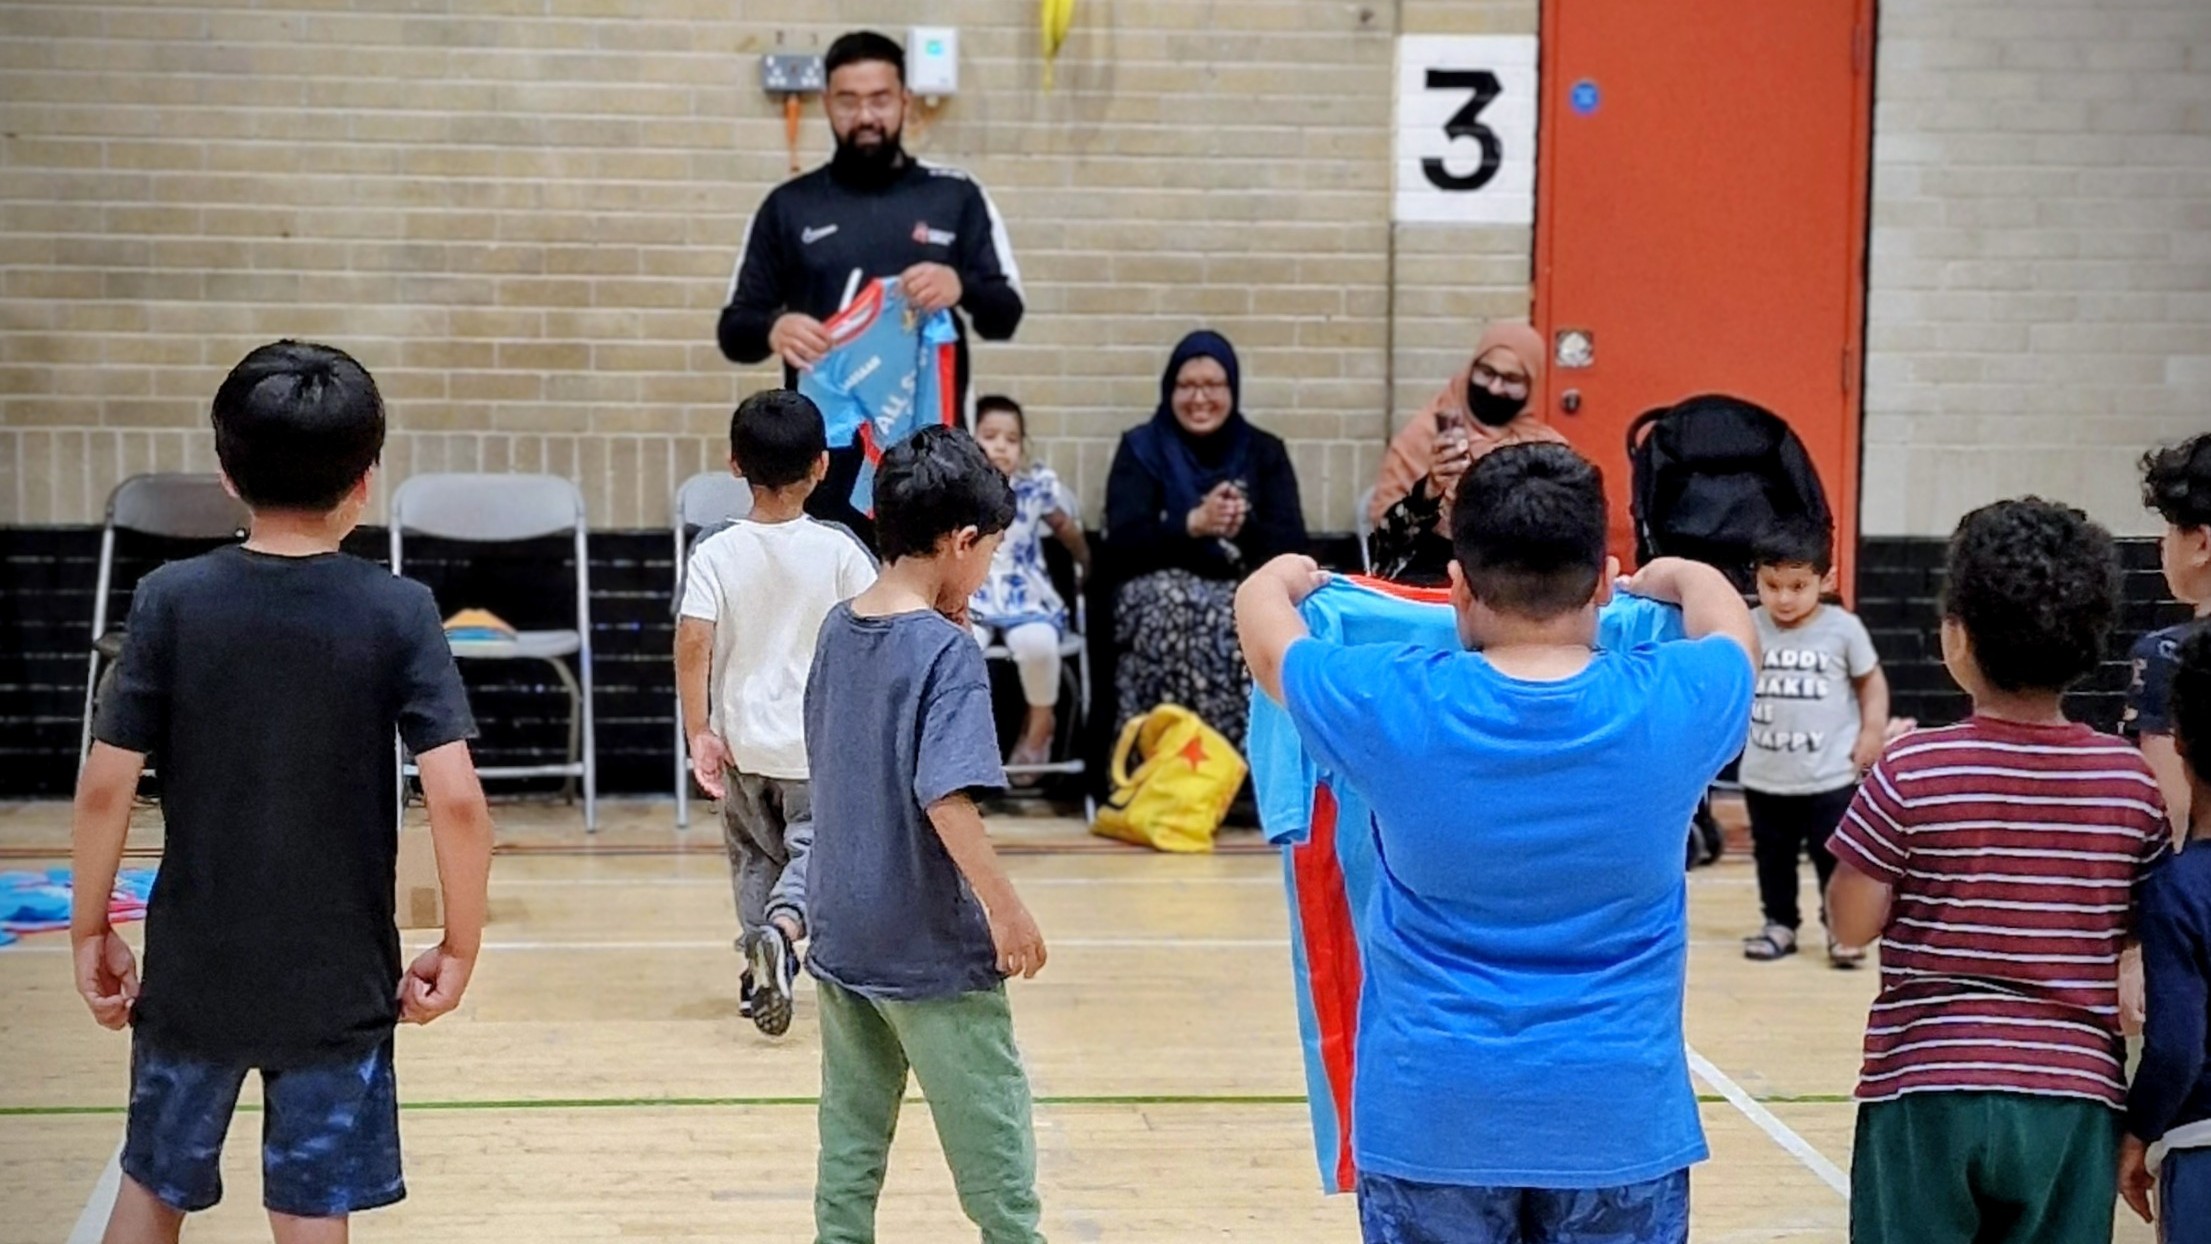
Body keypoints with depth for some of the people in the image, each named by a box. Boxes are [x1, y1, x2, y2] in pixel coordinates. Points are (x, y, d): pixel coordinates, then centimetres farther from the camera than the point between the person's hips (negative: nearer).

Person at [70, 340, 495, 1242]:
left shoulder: (171, 600, -7)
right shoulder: (398, 612, -9)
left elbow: (105, 786, -8)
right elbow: (457, 799, -15)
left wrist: (91, 931, 5)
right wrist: (461, 945, -2)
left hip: (192, 969, 1)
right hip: (338, 981, -1)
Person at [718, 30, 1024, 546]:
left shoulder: (955, 197, 7)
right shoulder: (790, 206, 7)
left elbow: (1006, 315, 2)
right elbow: (734, 329, 7)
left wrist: (962, 287, -21)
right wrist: (772, 329, -18)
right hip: (825, 456, 0)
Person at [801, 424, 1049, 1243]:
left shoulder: (838, 629, 4)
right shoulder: (947, 651, -18)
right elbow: (947, 800, -26)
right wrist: (1007, 912, -18)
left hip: (843, 932, 7)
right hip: (930, 946, -7)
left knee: (851, 1131, 14)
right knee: (993, 1140, 5)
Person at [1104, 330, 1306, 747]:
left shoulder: (1265, 452, 14)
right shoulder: (1141, 449, 10)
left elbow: (1291, 548, 1)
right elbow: (1123, 546, -5)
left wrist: (1244, 527, -20)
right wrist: (1194, 523, -20)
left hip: (1248, 592, 1)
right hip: (1161, 594, -1)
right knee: (1175, 611, -36)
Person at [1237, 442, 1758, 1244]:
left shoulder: (1392, 707, -11)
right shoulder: (1672, 706, -8)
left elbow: (1261, 622, 10)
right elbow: (1730, 627, 17)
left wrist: (1284, 577, 31)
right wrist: (1674, 579, 37)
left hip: (1433, 1113, -1)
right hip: (1619, 1115, 1)